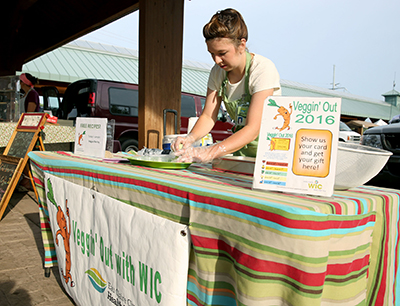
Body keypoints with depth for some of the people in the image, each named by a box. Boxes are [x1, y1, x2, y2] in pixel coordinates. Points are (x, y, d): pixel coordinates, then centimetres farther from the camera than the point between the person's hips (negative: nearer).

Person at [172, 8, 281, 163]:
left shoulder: (263, 69, -19)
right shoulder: (218, 72, 0)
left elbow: (253, 130, -26)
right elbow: (208, 116, -2)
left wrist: (211, 152, -37)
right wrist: (190, 138, -23)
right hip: (240, 147, 5)